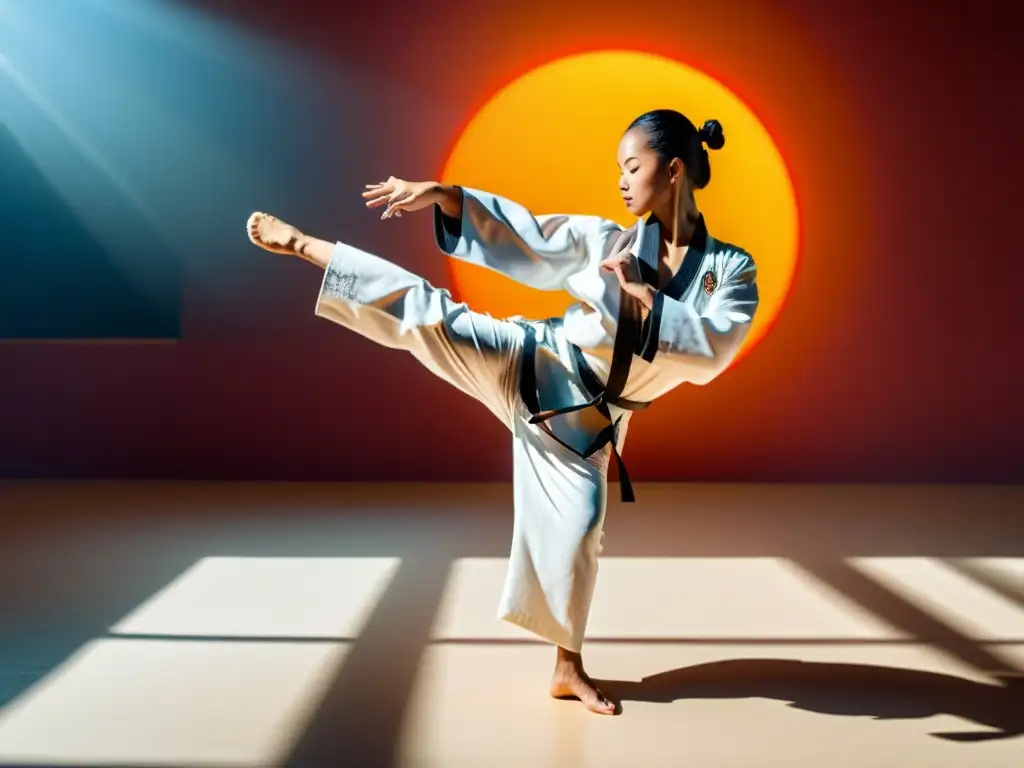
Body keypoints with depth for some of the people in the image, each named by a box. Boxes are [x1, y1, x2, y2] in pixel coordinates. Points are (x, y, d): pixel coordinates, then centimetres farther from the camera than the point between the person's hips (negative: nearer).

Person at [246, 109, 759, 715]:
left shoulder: (732, 271, -7)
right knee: (431, 315, -15)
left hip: (583, 422, 0)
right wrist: (442, 194, -16)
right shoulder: (609, 240, -3)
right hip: (535, 364, 0)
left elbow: (712, 352, -20)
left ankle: (569, 667, 19)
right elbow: (522, 236, -5)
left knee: (576, 532, -2)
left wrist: (642, 293, -23)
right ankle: (302, 245, -2)